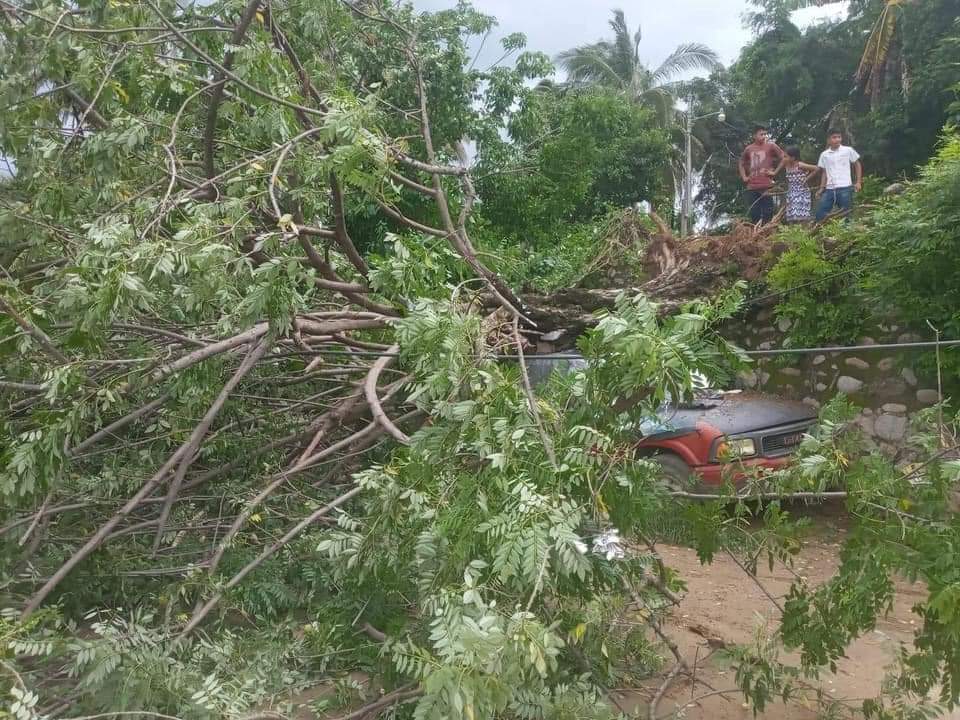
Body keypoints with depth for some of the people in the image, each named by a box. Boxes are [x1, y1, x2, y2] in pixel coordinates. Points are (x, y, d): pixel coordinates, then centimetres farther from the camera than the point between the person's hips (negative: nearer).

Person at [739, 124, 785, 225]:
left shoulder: (771, 146, 0)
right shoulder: (748, 149, 10)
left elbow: (783, 158, 3)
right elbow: (742, 163, 26)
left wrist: (775, 172, -3)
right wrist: (744, 177, 13)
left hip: (766, 186, -3)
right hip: (752, 187, 3)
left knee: (767, 213, -4)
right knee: (753, 214, 6)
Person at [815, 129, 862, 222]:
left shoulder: (848, 150, 2)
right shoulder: (824, 154, 10)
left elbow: (857, 165, 10)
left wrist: (858, 182, 2)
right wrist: (821, 188, 9)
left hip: (845, 188, -3)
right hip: (829, 189, 3)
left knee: (846, 215, 0)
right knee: (820, 214, -2)